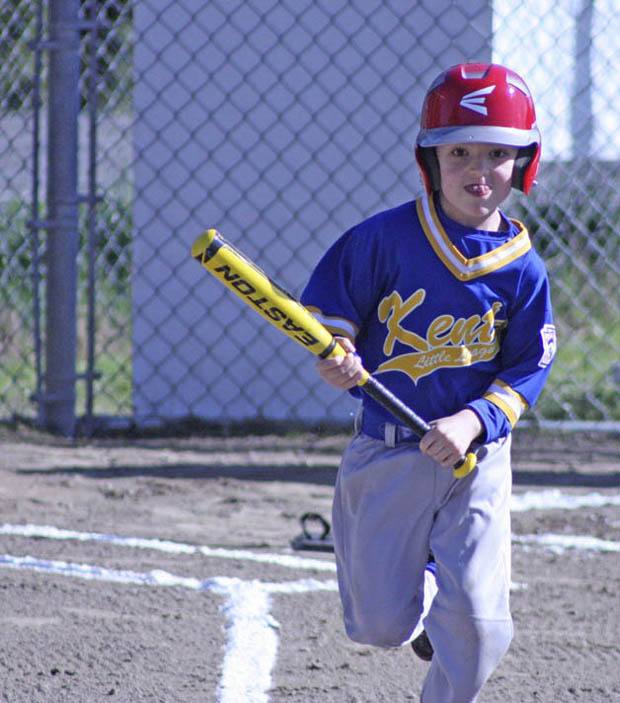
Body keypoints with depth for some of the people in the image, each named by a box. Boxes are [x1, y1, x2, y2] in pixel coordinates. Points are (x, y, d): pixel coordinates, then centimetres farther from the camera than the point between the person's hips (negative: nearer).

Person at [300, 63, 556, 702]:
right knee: (381, 625, 5)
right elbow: (329, 302, 1)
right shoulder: (387, 237, -9)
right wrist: (336, 355, -19)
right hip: (387, 453, 0)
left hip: (475, 456, 0)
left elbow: (527, 368, 0)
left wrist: (474, 420, -16)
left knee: (478, 621, -10)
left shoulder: (522, 269, -5)